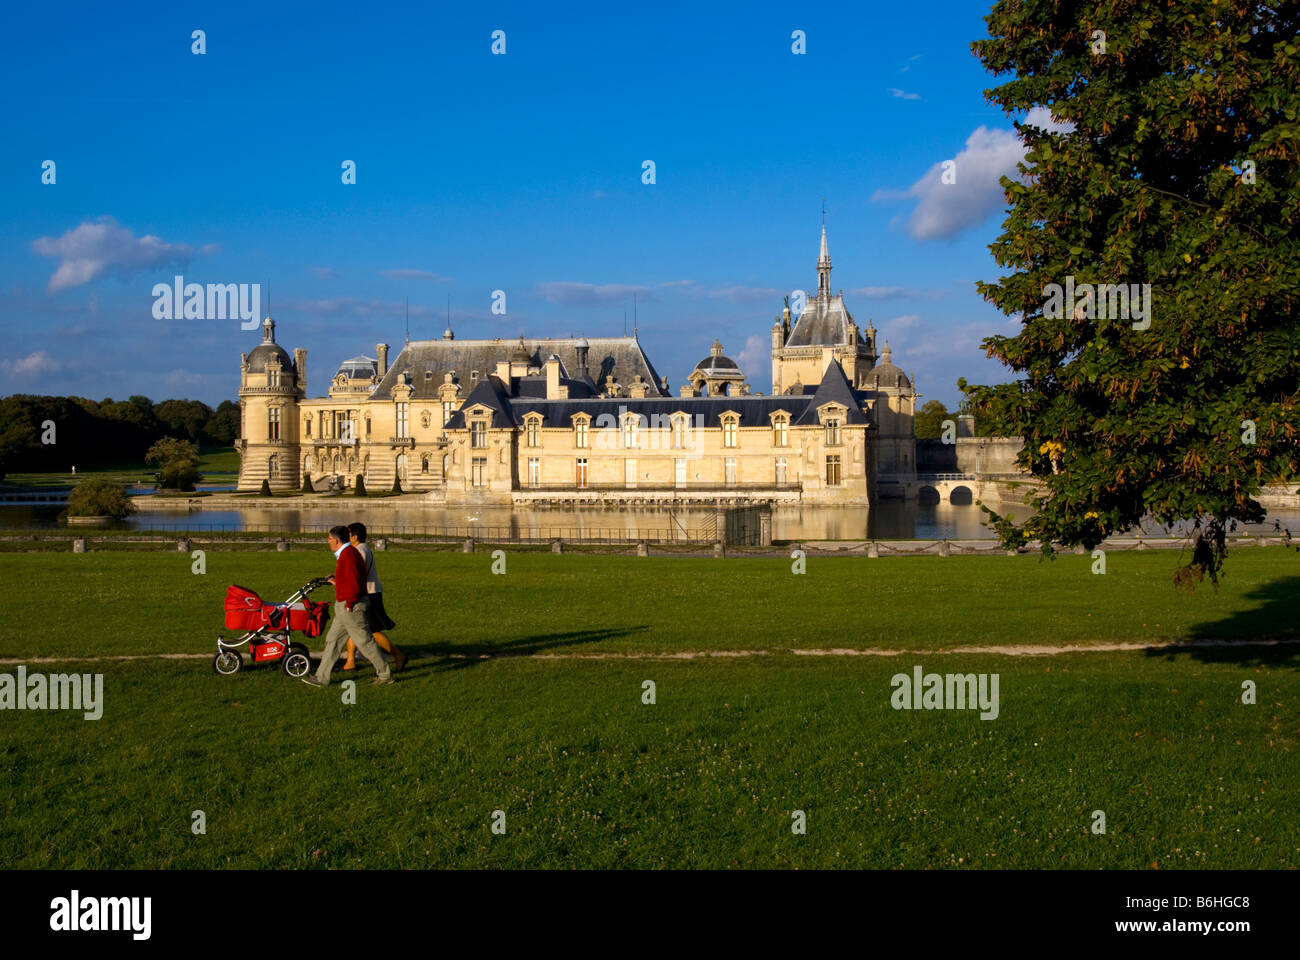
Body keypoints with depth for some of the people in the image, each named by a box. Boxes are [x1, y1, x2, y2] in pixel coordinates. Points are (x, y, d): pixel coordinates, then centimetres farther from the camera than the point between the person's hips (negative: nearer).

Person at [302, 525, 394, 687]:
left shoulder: (348, 554, -19)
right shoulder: (348, 553, 14)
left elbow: (353, 582, -25)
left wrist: (349, 604, -18)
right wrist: (336, 581, 19)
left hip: (351, 607, -11)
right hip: (344, 607, 11)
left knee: (365, 642, -2)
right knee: (332, 640, 12)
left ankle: (385, 675, 8)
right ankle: (321, 677, 16)